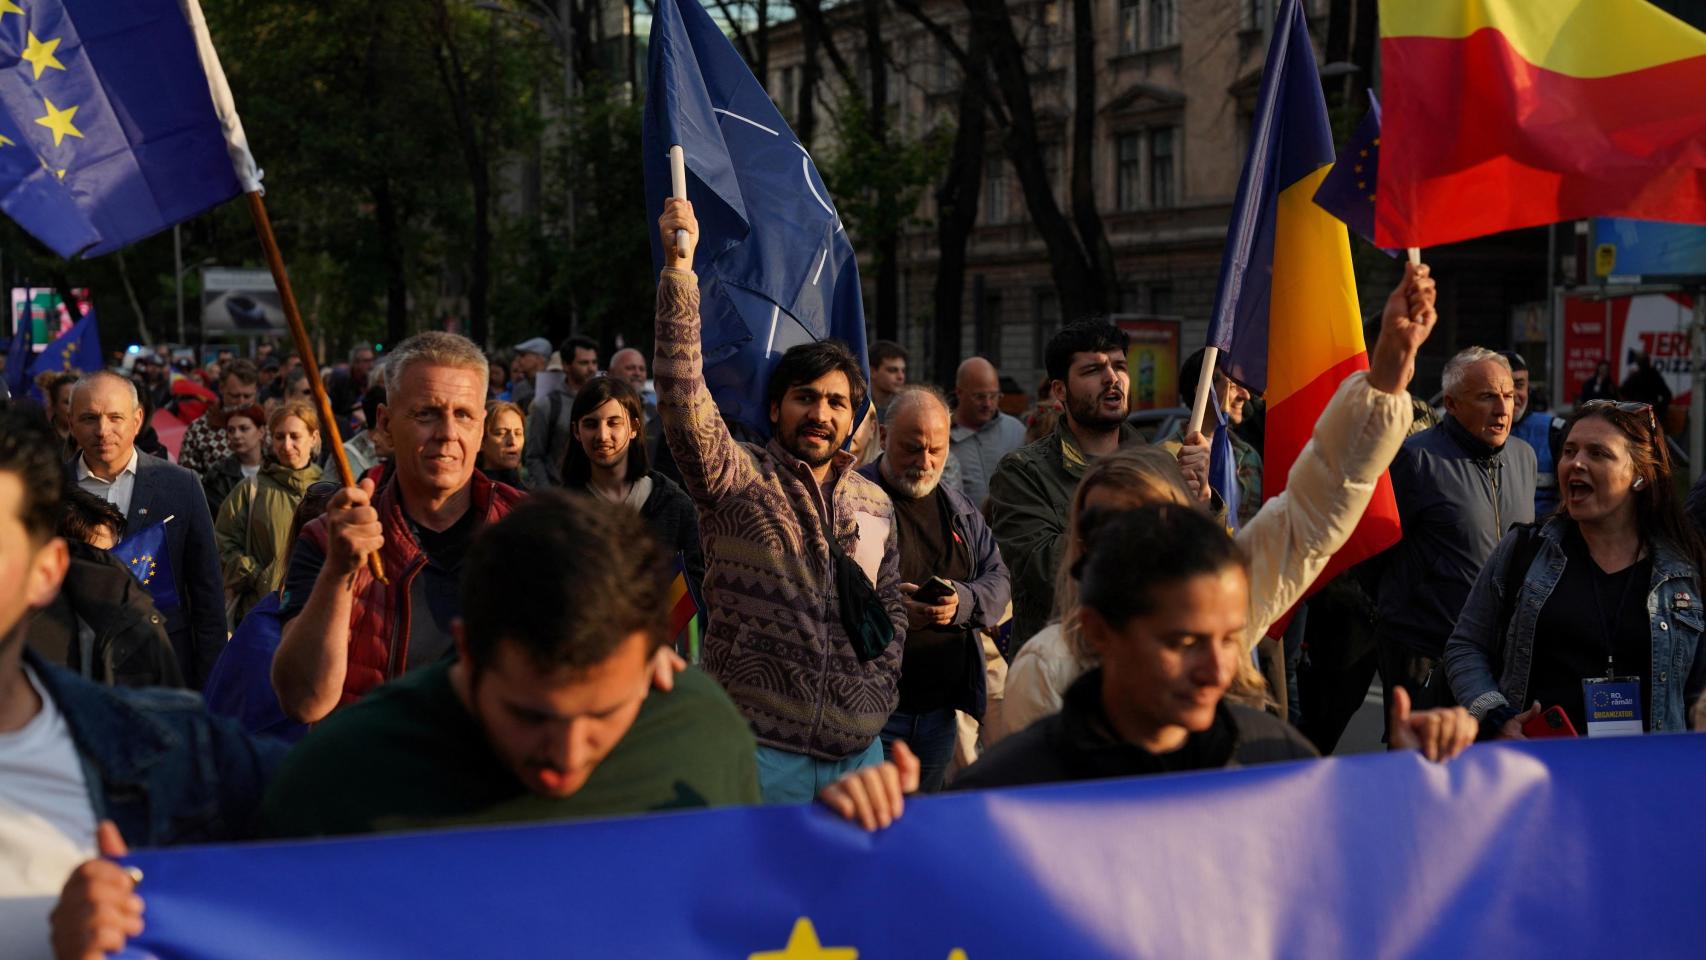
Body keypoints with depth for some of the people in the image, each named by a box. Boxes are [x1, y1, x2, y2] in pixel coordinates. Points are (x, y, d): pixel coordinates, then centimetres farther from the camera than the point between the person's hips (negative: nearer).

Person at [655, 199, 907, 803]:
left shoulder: (875, 504, 14)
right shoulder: (737, 478, -3)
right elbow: (683, 395, -18)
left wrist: (876, 693, 7)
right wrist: (679, 267, -24)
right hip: (760, 749, -5)